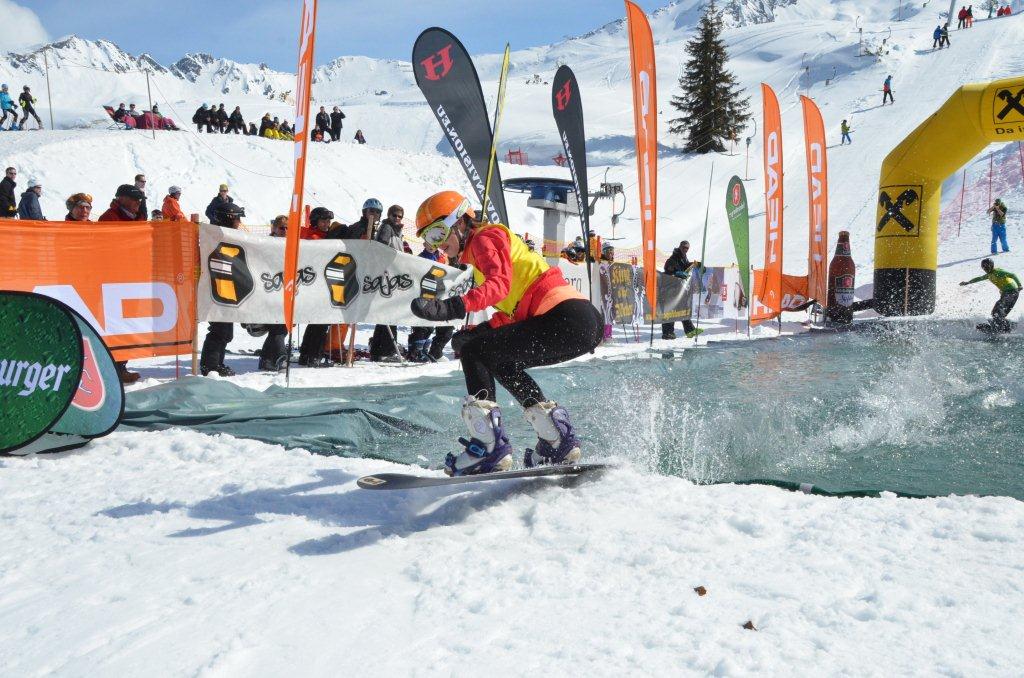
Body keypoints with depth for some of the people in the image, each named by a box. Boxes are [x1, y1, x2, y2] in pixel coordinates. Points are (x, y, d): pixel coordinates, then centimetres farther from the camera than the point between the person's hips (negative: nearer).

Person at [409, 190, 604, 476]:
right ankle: (557, 441, 19)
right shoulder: (480, 253, 30)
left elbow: (500, 284, -21)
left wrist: (453, 307, -35)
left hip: (565, 318, -10)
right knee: (498, 360, 26)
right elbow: (510, 312, 26)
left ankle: (489, 445, -16)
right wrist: (478, 332, 11)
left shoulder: (485, 238, 0)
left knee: (474, 352, -7)